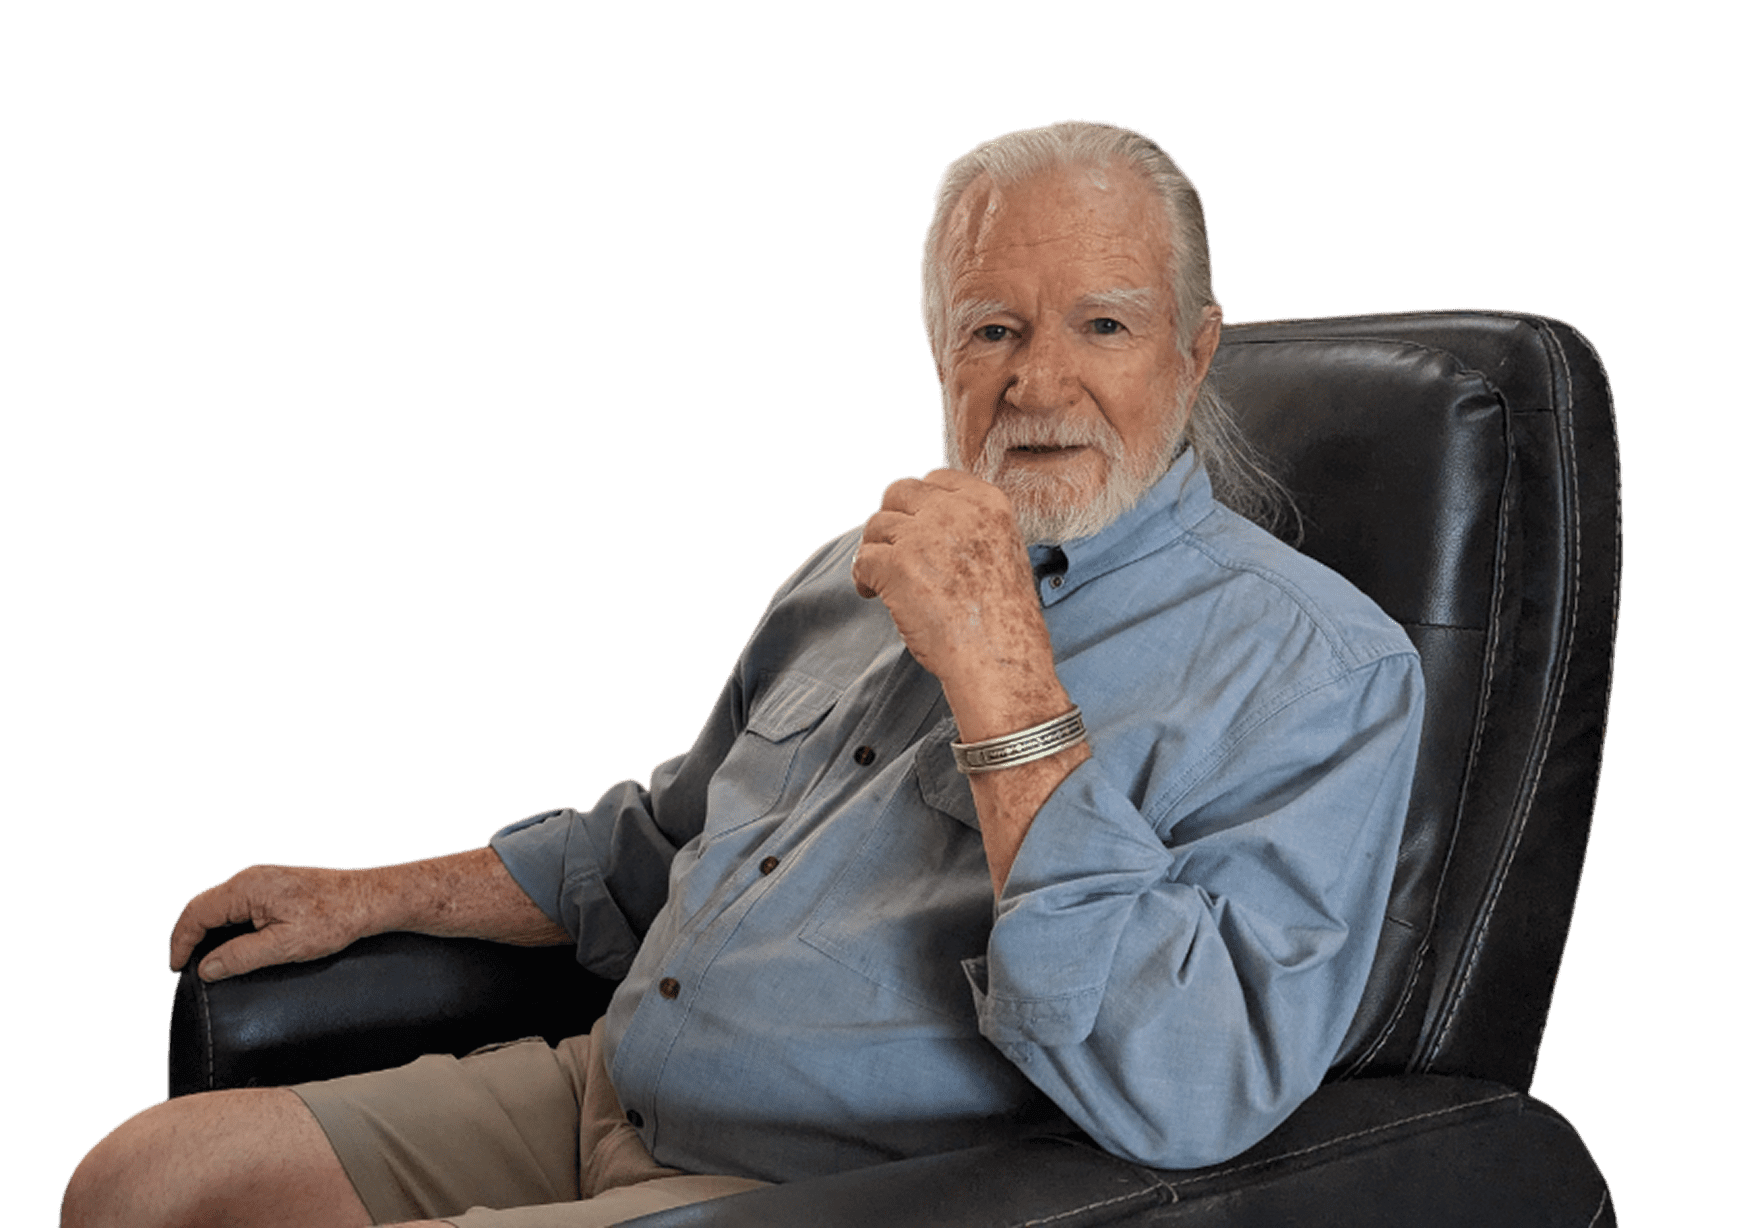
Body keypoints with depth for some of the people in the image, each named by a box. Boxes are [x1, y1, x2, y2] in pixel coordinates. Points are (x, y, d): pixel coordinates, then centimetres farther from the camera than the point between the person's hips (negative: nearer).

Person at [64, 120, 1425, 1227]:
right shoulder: (856, 575, 13)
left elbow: (1186, 1098, -26)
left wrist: (1001, 672, -27)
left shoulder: (1318, 666, -12)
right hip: (593, 1102, 7)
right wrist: (375, 895, 20)